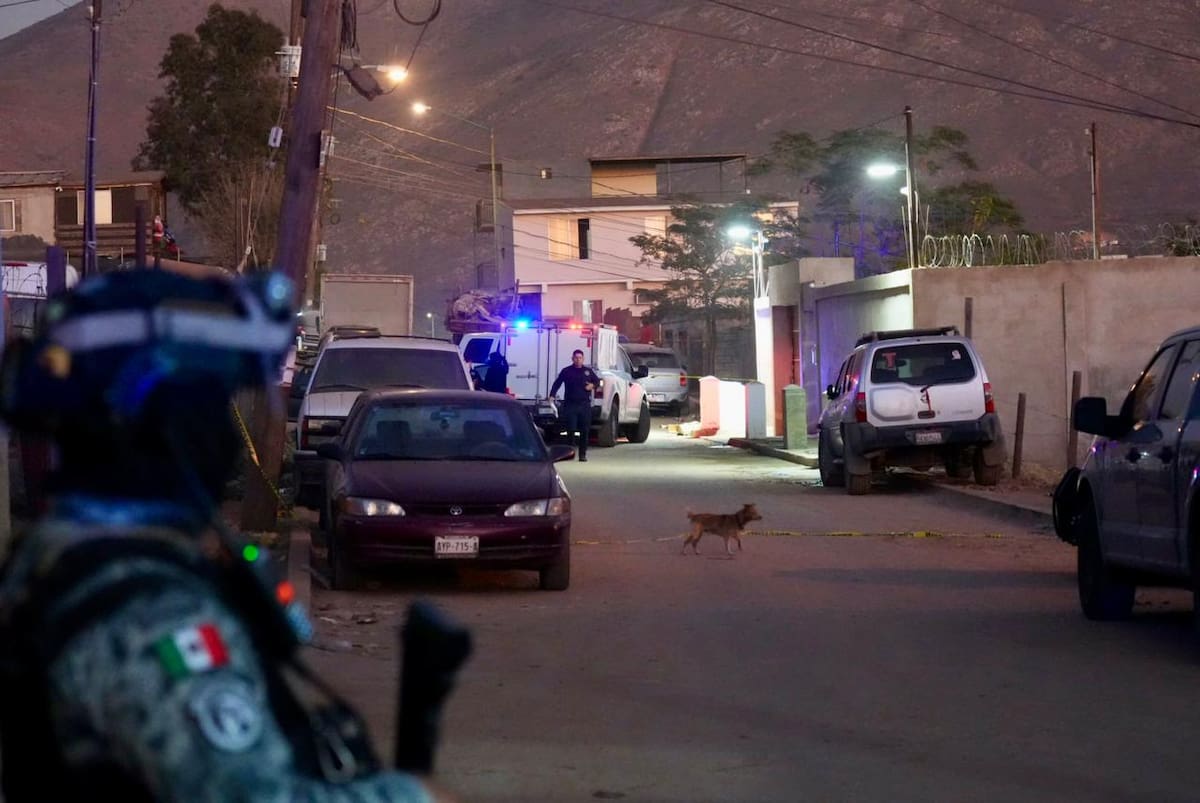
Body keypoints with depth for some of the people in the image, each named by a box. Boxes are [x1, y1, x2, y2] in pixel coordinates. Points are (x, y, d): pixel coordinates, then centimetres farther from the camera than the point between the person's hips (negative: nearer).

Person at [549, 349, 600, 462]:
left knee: (585, 431, 3)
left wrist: (593, 385, -3)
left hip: (585, 405, 2)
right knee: (571, 430, -5)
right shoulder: (566, 371, 4)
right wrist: (552, 395, -11)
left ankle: (583, 454, 10)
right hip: (570, 405, -2)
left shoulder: (588, 371, 12)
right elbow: (557, 384, 2)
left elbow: (597, 381, 20)